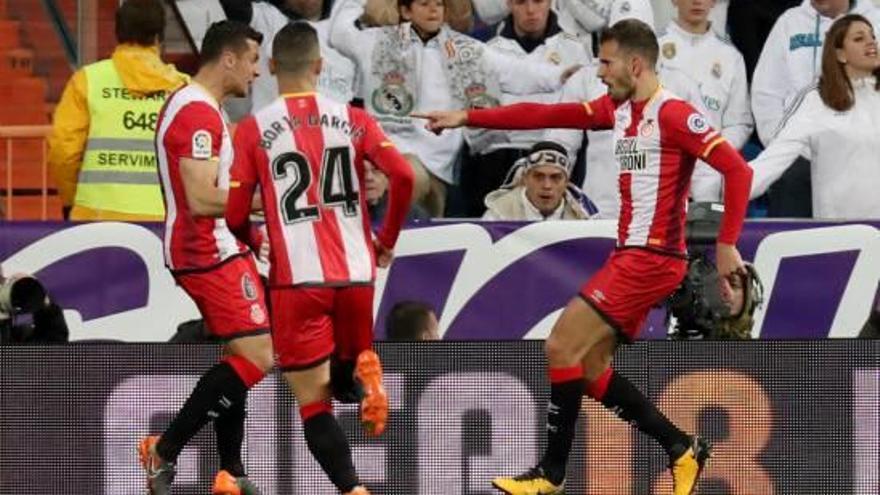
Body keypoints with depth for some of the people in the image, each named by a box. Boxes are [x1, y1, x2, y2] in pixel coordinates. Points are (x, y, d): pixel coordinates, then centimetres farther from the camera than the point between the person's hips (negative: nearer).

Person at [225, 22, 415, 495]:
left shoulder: (254, 129, 0)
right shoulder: (352, 118, 6)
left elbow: (233, 212, -3)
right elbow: (402, 175, -6)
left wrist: (251, 243, 20)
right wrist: (387, 240, 9)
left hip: (296, 278, -2)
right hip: (356, 273, 3)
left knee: (314, 403, 2)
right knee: (342, 380, 24)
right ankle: (362, 373, -10)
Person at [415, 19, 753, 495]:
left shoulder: (673, 115, -13)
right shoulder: (617, 109, 12)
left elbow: (737, 169, -17)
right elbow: (545, 115, 12)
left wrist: (726, 244, -20)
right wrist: (466, 118, 9)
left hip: (651, 258, -9)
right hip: (629, 255, 9)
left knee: (562, 347, -10)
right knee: (589, 366, 9)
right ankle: (682, 449, 16)